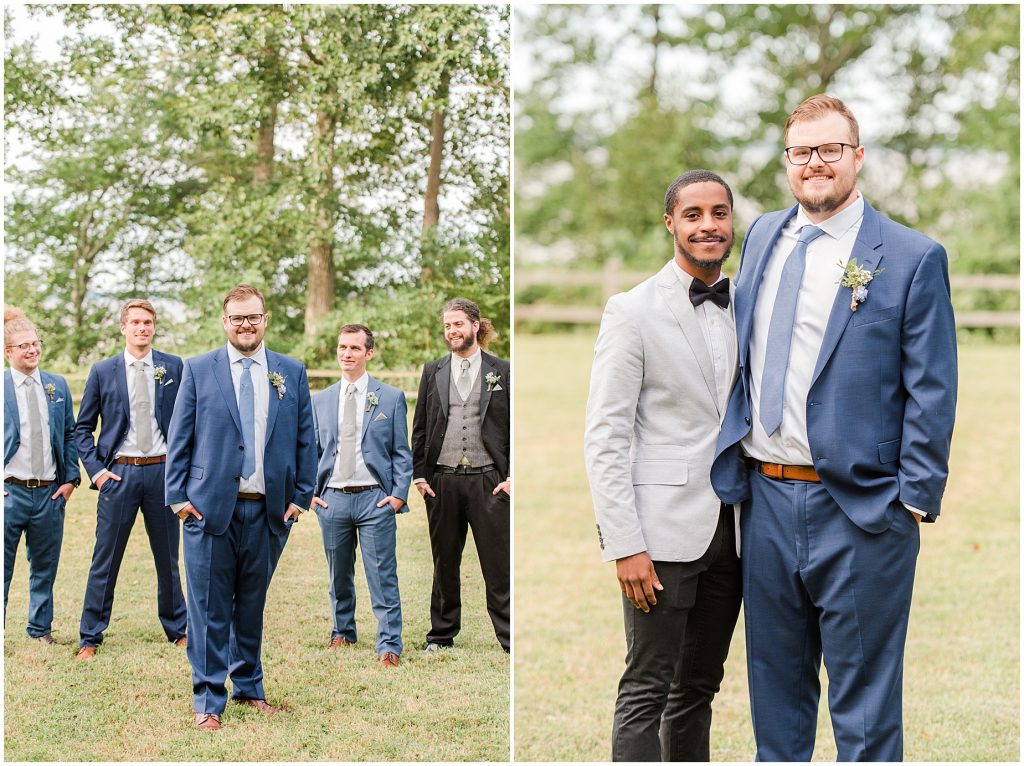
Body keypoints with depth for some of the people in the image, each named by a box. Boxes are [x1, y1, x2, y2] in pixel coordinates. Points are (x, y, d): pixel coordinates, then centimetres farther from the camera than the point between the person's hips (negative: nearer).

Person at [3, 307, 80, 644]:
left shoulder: (58, 386, 9)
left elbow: (70, 434, 14)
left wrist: (70, 479, 5)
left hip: (50, 491, 4)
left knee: (45, 567, 13)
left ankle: (41, 629, 25)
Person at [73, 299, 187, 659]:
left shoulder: (173, 367, 3)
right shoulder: (102, 371, 3)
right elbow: (82, 428, 7)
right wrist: (96, 470, -4)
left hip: (162, 471, 1)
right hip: (119, 472, -1)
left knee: (168, 558, 11)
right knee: (105, 559, 2)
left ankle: (177, 630, 25)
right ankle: (90, 638, 11)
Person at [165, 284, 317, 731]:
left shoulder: (292, 373, 8)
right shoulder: (198, 370, 3)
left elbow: (305, 441, 10)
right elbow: (179, 438, 3)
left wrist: (301, 496, 3)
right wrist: (178, 496, -3)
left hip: (268, 510, 2)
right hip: (210, 507, -2)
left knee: (252, 606, 12)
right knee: (210, 609, -1)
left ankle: (249, 687, 26)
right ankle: (208, 700, 6)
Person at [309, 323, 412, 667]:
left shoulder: (391, 398, 3)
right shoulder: (320, 400, 11)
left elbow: (402, 453, 3)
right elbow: (311, 451, 15)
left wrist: (399, 494, -7)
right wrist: (309, 492, 4)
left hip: (375, 499, -3)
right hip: (332, 498, 3)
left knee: (382, 576, -5)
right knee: (339, 575, 12)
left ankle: (389, 645, -1)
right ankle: (343, 631, 29)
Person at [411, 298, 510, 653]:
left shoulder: (502, 371, 4)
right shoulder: (433, 371, 11)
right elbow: (420, 428, 12)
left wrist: (513, 476, -4)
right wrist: (419, 474, 4)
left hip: (489, 480, -2)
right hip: (442, 481, 2)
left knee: (498, 565, -3)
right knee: (445, 563, 10)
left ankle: (509, 637, 1)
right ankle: (441, 634, 20)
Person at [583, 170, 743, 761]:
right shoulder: (633, 311, -6)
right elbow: (605, 437, -9)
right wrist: (625, 546, -15)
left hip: (731, 531, 6)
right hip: (665, 531, -5)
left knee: (700, 686, 13)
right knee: (648, 690, -3)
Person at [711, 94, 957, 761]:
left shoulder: (913, 257, -6)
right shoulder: (762, 236, 11)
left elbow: (931, 393, -8)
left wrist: (914, 500, -13)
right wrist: (736, 461, 13)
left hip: (859, 507, -5)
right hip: (765, 498, 6)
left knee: (864, 705, 4)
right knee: (775, 678, 18)